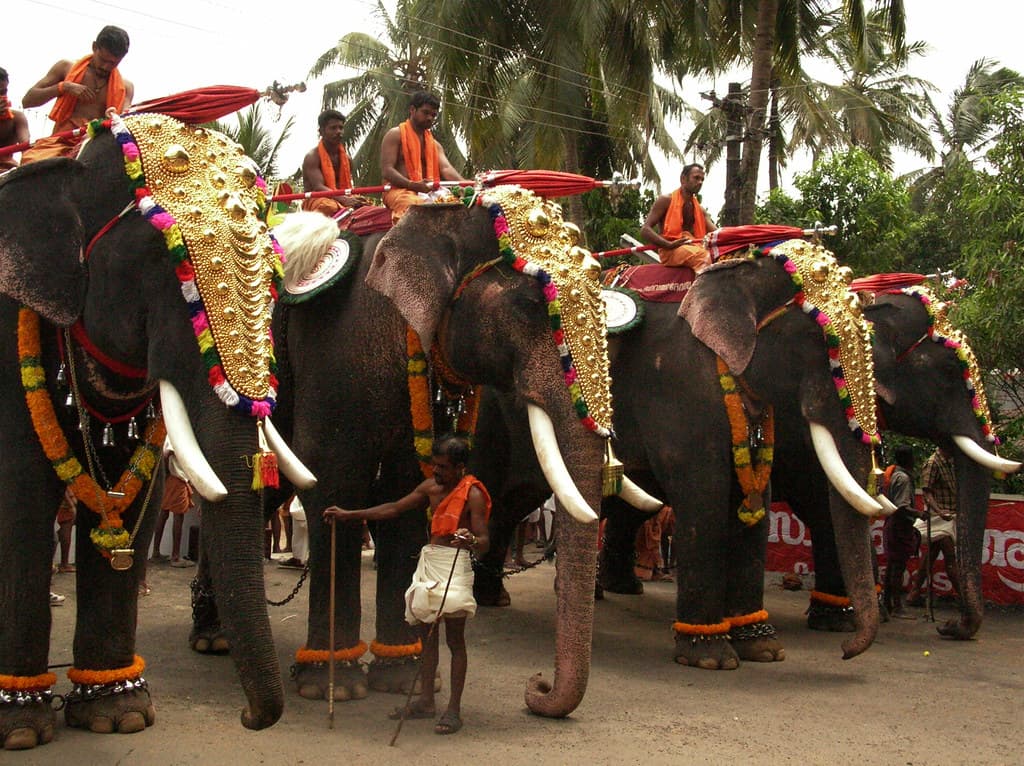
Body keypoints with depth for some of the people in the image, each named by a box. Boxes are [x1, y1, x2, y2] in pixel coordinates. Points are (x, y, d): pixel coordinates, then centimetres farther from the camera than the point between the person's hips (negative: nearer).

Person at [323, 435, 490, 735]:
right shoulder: (431, 487, 11)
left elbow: (483, 543, -14)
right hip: (428, 562, 7)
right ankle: (425, 701, 18)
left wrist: (470, 540, -39)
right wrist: (348, 515, 17)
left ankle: (454, 710, -1)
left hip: (454, 566, -7)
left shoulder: (473, 494, -9)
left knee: (454, 638, -4)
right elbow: (394, 509, 18)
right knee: (426, 633, 9)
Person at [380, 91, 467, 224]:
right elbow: (386, 171, -7)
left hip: (428, 191, 6)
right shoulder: (395, 135, 5)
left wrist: (464, 184, -17)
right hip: (399, 190, -6)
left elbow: (446, 169, 6)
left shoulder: (434, 144, 24)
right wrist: (413, 185, -24)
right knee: (418, 205, -39)